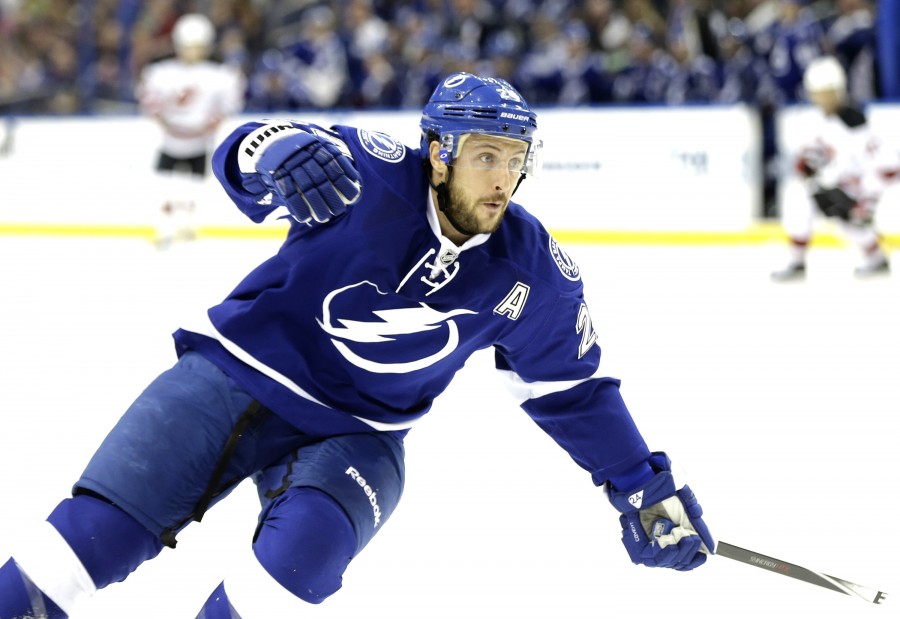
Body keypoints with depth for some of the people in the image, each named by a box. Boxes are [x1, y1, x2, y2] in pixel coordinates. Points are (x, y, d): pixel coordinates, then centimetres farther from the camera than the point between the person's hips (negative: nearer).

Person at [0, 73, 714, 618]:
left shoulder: (529, 270, -6)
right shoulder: (375, 176, -16)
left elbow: (573, 387, 7)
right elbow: (241, 154, -15)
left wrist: (644, 486, 5)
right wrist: (283, 153, -39)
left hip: (354, 436, 2)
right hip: (236, 376, -2)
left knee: (307, 545, -30)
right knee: (106, 523, -16)